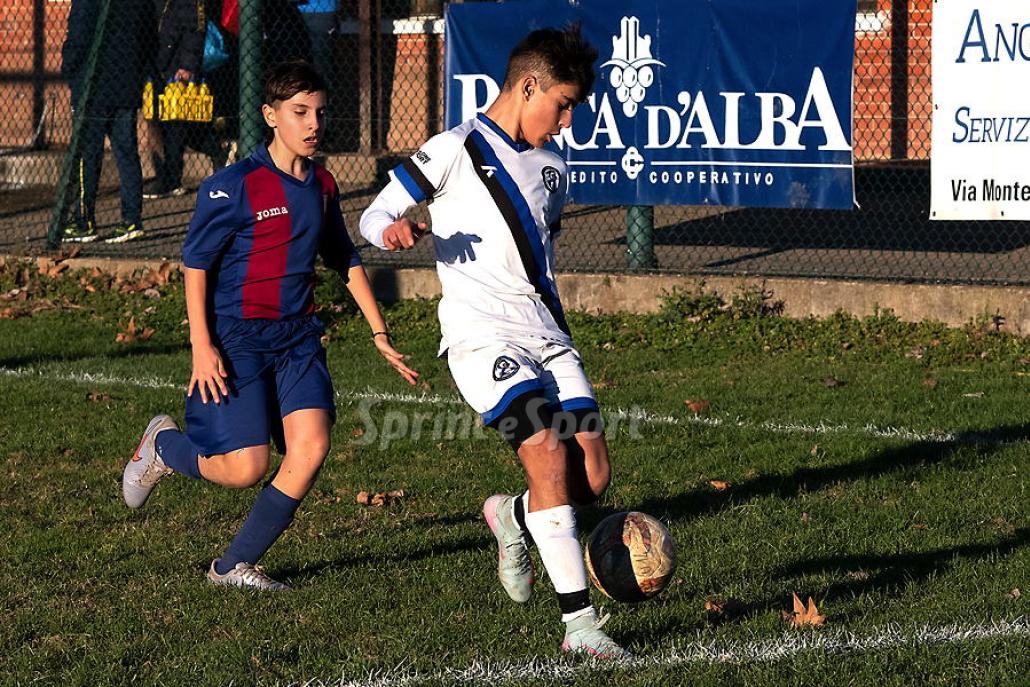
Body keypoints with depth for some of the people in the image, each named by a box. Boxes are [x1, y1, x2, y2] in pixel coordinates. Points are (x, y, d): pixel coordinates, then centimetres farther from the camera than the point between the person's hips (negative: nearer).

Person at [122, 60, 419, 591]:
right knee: (246, 467, -11)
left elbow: (346, 262, 21)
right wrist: (201, 346, -18)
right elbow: (195, 263, -10)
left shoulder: (322, 186, 8)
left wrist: (380, 335, 19)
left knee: (311, 446, -12)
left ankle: (235, 565, 3)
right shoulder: (235, 185, -12)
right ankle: (163, 445, 22)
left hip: (297, 336, 6)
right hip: (237, 339, -6)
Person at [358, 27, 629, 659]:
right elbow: (373, 215, -3)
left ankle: (513, 517, 30)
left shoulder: (550, 168, 18)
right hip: (484, 338, -7)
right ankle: (580, 623, -18)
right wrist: (394, 231, -24)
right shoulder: (456, 152, -3)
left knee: (594, 478, -3)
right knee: (550, 458, -21)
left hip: (546, 335, 7)